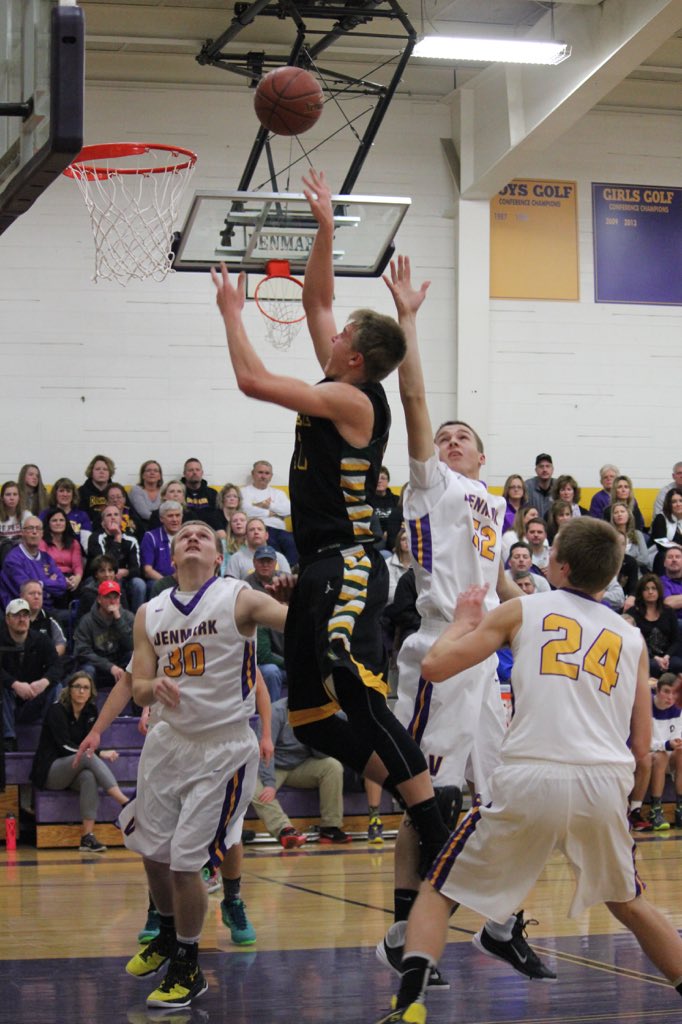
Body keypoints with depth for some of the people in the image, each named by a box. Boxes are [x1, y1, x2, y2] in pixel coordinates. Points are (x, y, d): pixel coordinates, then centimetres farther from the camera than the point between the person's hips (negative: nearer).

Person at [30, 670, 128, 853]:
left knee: (89, 777, -33)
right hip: (49, 771, -5)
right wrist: (100, 754, -24)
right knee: (89, 757, -33)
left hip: (75, 770, 5)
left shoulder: (91, 711, 5)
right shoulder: (56, 710, -11)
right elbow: (65, 747, -18)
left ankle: (88, 836, -39)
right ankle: (126, 804, -44)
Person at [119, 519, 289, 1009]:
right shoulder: (150, 614, 4)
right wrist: (154, 687, -19)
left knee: (185, 860, -6)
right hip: (168, 740, 5)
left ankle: (188, 968, 15)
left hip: (223, 749, -5)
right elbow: (139, 691, 4)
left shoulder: (239, 598, -10)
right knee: (152, 850, 14)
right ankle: (169, 935, 43)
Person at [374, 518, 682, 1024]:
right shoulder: (632, 638, 18)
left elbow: (435, 666, 8)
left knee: (439, 891, 13)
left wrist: (464, 621, 25)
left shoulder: (522, 611, 10)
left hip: (531, 779, -3)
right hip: (607, 783, 3)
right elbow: (641, 746, 17)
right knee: (629, 904, 29)